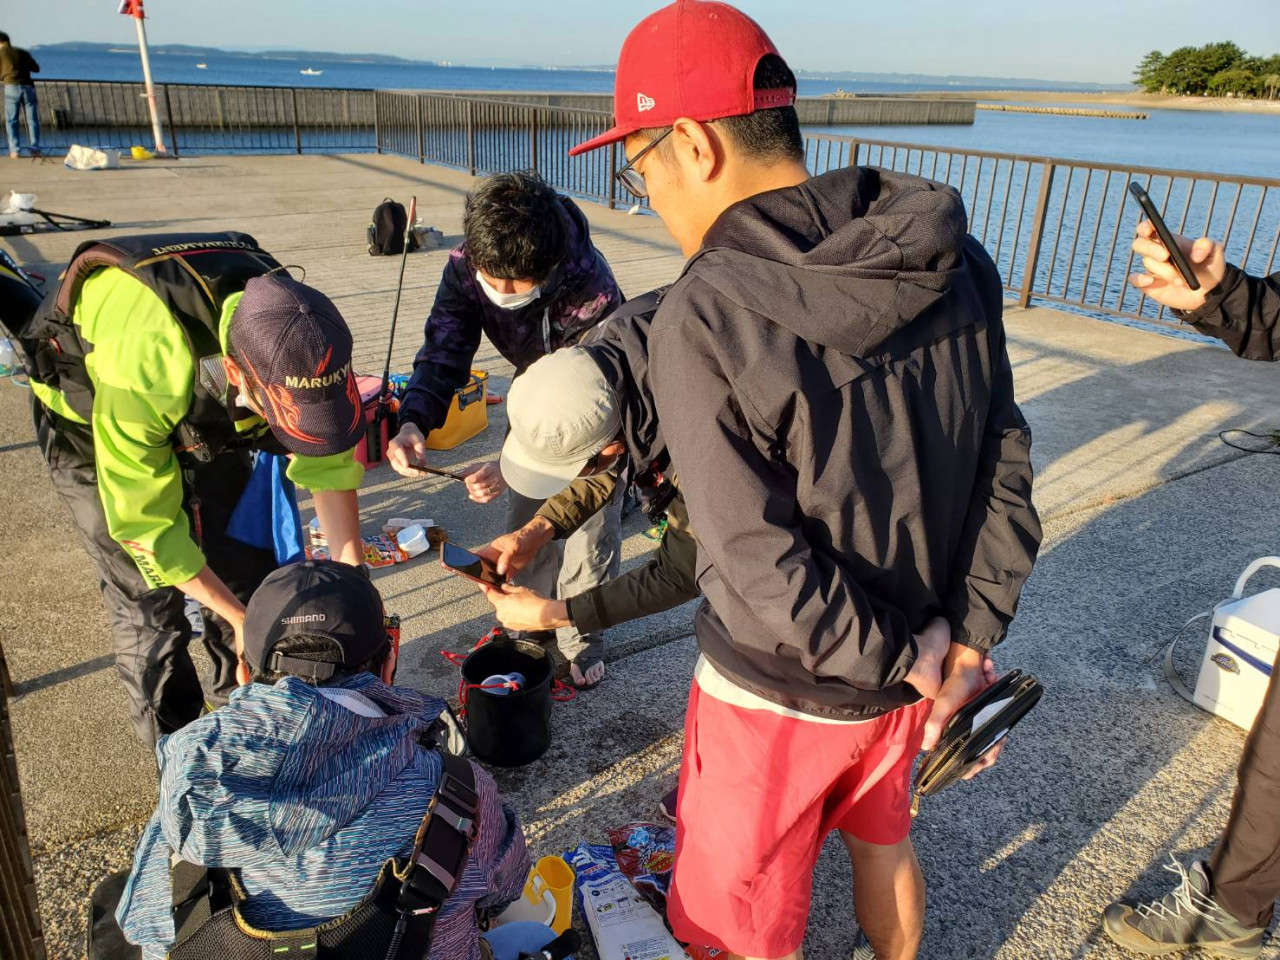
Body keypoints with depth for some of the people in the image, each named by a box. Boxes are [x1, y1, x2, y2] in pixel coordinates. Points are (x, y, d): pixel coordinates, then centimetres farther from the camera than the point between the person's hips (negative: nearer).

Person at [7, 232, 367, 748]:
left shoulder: (295, 335, -30)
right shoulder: (141, 367, -43)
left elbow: (330, 462, -18)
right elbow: (144, 521, -30)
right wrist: (239, 618, -24)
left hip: (206, 411, 4)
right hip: (91, 417, -4)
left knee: (245, 565, 3)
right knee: (148, 598, -5)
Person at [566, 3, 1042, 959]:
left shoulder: (701, 322, -27)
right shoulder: (954, 262, -8)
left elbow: (761, 565, -25)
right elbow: (1006, 459, -4)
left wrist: (901, 659, -11)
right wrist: (971, 633, -1)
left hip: (780, 691, -6)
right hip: (907, 674, 6)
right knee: (882, 841, 33)